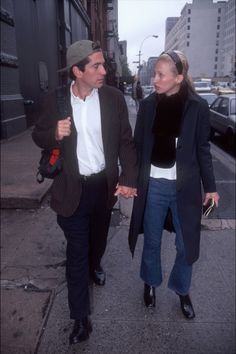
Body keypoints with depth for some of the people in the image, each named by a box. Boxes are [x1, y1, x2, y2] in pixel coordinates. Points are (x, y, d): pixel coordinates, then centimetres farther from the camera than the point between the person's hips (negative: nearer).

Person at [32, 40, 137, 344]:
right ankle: (81, 316, 24)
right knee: (76, 251, 6)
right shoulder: (55, 100, -7)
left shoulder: (114, 97, -5)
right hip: (73, 188, -2)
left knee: (98, 237, 24)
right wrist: (55, 134, -20)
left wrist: (128, 178, -15)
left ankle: (95, 265, 59)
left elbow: (126, 141, -2)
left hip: (105, 185, 2)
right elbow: (39, 136, 4)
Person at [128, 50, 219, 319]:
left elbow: (202, 149, 0)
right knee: (151, 241, 16)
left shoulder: (197, 106, -6)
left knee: (187, 245, 11)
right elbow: (138, 145, 4)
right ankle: (150, 283, 43)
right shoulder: (148, 105, -1)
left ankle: (182, 291, 38)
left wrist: (210, 186, 2)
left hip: (184, 186, -1)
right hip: (153, 185, 2)